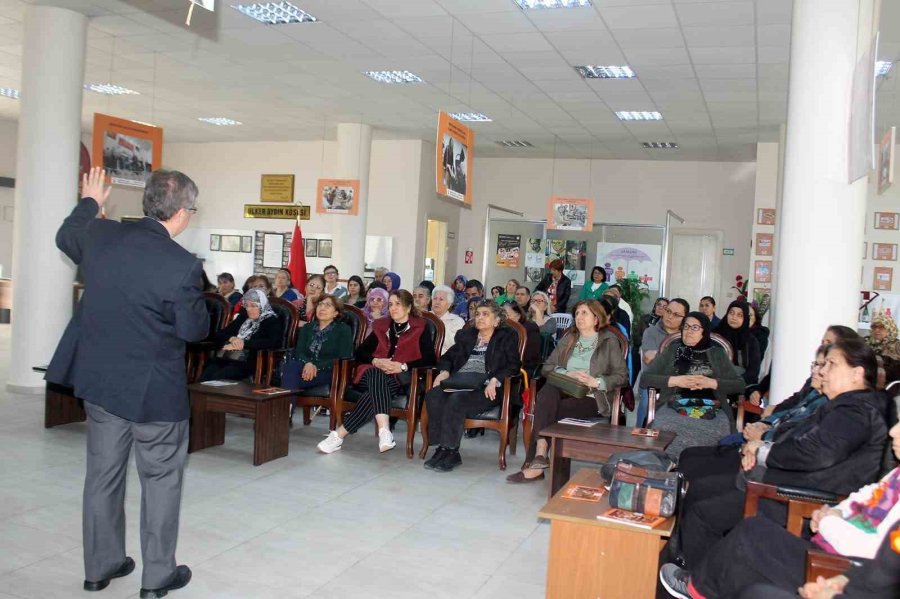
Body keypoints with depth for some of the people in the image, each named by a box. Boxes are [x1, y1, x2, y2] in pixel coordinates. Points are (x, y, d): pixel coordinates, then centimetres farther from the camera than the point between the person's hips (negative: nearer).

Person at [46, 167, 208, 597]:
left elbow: (65, 238, 19)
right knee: (161, 478, 10)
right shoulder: (183, 265, -23)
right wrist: (199, 303, 6)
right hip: (153, 389, -6)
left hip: (99, 379, 6)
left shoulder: (100, 235, -5)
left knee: (103, 473, 18)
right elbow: (194, 330, -14)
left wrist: (89, 202, 34)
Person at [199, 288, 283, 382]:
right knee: (204, 377, -25)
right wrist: (232, 338, -1)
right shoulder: (243, 317, 25)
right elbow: (219, 334, 24)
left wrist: (244, 343, -12)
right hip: (224, 358, 6)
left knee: (217, 378, -32)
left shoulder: (272, 321, 6)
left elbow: (274, 343, -14)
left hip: (247, 361, -6)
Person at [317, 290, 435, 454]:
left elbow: (429, 360, -2)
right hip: (374, 373, 3)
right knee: (377, 377, -36)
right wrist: (375, 361, -5)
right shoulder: (382, 326, 23)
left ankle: (339, 435, -40)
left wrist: (403, 366, -15)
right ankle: (384, 432, -51)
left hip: (401, 379, -3)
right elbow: (360, 352, 17)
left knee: (375, 391, -36)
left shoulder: (420, 328, 10)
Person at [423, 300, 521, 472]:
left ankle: (450, 450, -28)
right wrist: (444, 371, 2)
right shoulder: (465, 335, 28)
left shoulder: (507, 337, 14)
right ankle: (442, 449, -26)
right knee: (433, 396, -28)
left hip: (484, 387, -4)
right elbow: (448, 356, 26)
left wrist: (494, 380, -16)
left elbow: (513, 365, 1)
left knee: (457, 399, -35)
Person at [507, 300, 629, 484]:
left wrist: (596, 382, -14)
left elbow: (622, 376, 1)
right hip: (564, 390, 3)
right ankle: (540, 455, -41)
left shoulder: (609, 341, 9)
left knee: (551, 411, -31)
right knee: (548, 392, -33)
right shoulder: (568, 339, 22)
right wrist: (567, 374, -5)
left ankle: (535, 462, -27)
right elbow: (546, 367, 13)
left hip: (590, 398, -3)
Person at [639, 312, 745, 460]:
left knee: (718, 432, -35)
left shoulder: (716, 353, 19)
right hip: (674, 407, 0)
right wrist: (674, 380, -6)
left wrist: (712, 383, -6)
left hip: (711, 409, 0)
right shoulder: (672, 350, 18)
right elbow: (644, 379, 8)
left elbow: (739, 385, 11)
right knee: (664, 428, -36)